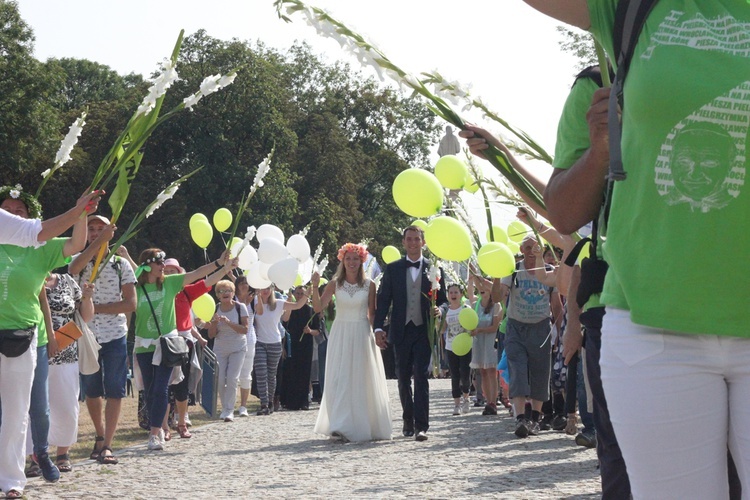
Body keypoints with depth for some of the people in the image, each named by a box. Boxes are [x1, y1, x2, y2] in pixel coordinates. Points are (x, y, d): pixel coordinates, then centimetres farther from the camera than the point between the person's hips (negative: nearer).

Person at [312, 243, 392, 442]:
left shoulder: (369, 285, 1)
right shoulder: (335, 283, 2)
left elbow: (372, 314, 5)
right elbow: (318, 307, -4)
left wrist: (376, 333, -6)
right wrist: (315, 286, -16)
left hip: (362, 335, 0)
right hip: (340, 334, 0)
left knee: (362, 380, 3)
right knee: (339, 379, -6)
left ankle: (362, 425, 11)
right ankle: (341, 426, -7)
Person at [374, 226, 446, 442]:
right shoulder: (393, 269, 7)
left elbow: (443, 299, 10)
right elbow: (383, 300, 4)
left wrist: (439, 310, -14)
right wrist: (378, 328, -6)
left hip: (424, 331, -2)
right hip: (401, 331, 2)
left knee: (421, 377, -10)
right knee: (403, 379, 9)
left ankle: (421, 426, -11)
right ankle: (408, 421, 23)